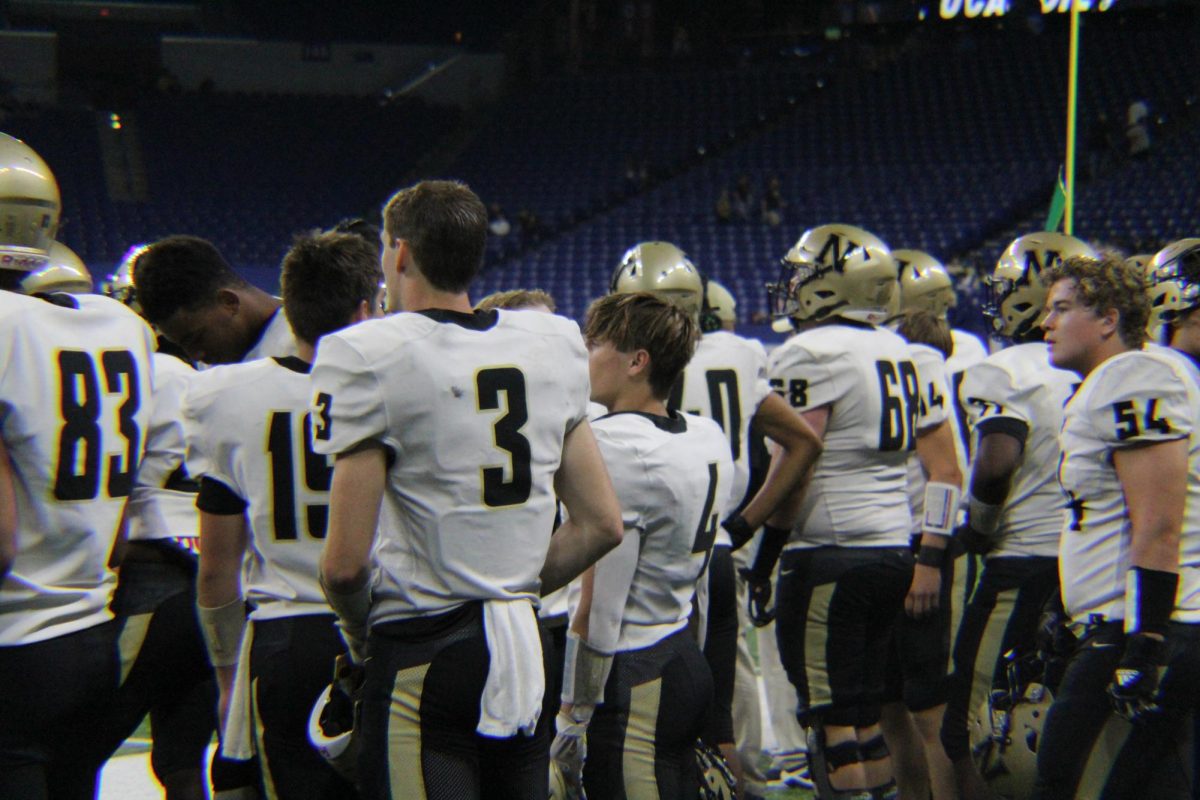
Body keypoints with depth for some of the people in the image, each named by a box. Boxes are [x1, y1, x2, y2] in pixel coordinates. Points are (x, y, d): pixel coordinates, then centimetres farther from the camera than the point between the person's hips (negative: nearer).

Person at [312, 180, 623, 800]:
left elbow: (346, 562, -15)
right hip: (526, 652, 6)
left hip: (423, 659, -6)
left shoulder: (369, 360, -11)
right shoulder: (551, 346, 6)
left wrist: (359, 630, 4)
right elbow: (601, 525, 9)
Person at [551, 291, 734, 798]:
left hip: (631, 680, -9)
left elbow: (597, 605, -17)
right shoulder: (709, 437, 8)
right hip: (686, 657, 9)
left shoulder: (612, 446, -17)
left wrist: (573, 713, -12)